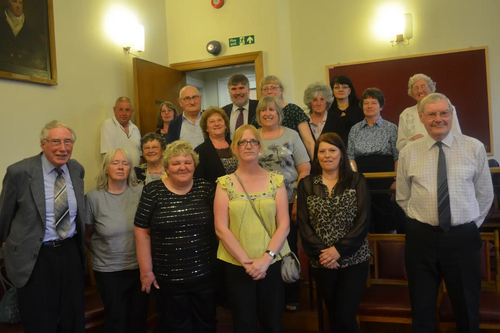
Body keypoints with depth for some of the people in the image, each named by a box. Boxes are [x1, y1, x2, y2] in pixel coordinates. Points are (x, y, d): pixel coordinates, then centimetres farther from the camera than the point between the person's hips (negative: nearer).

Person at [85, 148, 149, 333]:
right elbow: (86, 235, 2)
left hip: (140, 266, 1)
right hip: (109, 269, -1)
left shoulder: (141, 192, -7)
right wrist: (102, 252, 6)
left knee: (139, 316, 16)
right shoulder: (94, 197, -8)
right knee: (115, 318, 13)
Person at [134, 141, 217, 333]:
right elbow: (142, 232, -3)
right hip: (168, 279, -2)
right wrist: (146, 271, -5)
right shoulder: (153, 191, -5)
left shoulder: (207, 189, 0)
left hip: (206, 275, 2)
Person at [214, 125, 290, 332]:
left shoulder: (275, 181, 2)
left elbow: (284, 225, -3)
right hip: (236, 265, -1)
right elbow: (221, 229, -7)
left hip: (272, 263, 1)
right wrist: (246, 261, -12)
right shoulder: (225, 183, -1)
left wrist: (266, 258, -14)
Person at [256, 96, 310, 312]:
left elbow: (305, 169, 0)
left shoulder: (291, 135, 3)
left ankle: (291, 297, 21)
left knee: (289, 249, 7)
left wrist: (299, 200, -7)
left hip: (288, 203, -1)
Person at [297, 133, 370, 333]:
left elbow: (363, 221, -8)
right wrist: (321, 253, -13)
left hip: (354, 259, -2)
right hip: (321, 262, 2)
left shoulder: (356, 181, -1)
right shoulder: (306, 184, 3)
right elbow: (303, 224, -2)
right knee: (333, 314, 15)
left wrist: (339, 250, -15)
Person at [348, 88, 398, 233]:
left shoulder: (391, 128, 3)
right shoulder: (355, 129, 10)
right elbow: (351, 156, 8)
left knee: (386, 221, 1)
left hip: (385, 179, -2)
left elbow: (398, 157, 0)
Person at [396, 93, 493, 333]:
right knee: (422, 310, 13)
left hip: (463, 238, 0)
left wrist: (470, 225, 6)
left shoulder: (474, 148, -1)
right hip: (421, 238, 1)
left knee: (467, 310, 15)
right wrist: (421, 221, 4)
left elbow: (485, 194, 7)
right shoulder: (409, 153, 1)